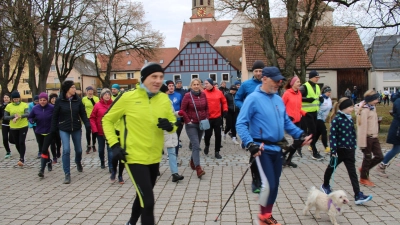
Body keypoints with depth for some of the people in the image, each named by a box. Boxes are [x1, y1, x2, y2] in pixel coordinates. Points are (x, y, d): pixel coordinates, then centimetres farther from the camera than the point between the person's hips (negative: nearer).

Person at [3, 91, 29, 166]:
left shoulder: (24, 105, -2)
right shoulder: (9, 106, 2)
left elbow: (27, 114, -15)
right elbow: (5, 117, 1)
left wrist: (19, 116, -33)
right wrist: (14, 116, -17)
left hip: (23, 127, -3)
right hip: (13, 128, 3)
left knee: (21, 142, -12)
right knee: (17, 143, 11)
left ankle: (22, 159, -8)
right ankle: (22, 156, 33)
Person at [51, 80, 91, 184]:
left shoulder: (78, 100, -3)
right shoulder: (59, 101, -8)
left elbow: (83, 114, 0)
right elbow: (55, 116, -3)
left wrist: (87, 125, -11)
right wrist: (53, 130, -3)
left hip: (76, 128, 2)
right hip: (64, 129, -2)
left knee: (78, 149, 14)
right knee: (66, 150, -12)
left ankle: (78, 162, 49)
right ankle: (67, 174, -2)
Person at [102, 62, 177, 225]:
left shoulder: (164, 99, -1)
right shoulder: (128, 97, -13)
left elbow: (173, 123, 10)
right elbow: (107, 120, -2)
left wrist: (169, 126, -14)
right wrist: (114, 145, -12)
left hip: (154, 157, 6)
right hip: (135, 157, -6)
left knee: (143, 196, 24)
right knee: (148, 201, -10)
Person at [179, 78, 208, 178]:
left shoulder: (203, 95, 4)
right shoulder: (187, 96, -9)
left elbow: (206, 108, 13)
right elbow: (182, 110, -8)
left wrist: (206, 118, 3)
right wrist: (187, 121, -12)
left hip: (201, 124, 5)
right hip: (191, 125, -5)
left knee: (196, 145, 16)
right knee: (196, 146, -13)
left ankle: (192, 161, 39)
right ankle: (198, 168, -16)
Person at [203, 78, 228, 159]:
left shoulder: (218, 92, 1)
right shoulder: (203, 93, -5)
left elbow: (224, 101, 13)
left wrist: (225, 110, 3)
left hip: (217, 117, 2)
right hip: (207, 118, -2)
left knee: (218, 135, 5)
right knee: (208, 134, 3)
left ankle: (217, 152, 18)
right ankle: (207, 145, 36)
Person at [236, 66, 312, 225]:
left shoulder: (279, 100, 9)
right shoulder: (253, 99, -13)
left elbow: (286, 122, 19)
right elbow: (241, 124, -17)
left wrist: (300, 135, 7)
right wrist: (250, 143, -27)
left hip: (276, 148, 7)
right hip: (262, 148, -7)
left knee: (275, 184, 14)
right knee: (269, 184, -10)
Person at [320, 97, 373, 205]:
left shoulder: (349, 119, 6)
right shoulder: (336, 119, -16)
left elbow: (353, 133, 15)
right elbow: (332, 135, -19)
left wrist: (354, 146, 14)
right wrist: (333, 151, -21)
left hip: (349, 150, 6)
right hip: (339, 150, -6)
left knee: (352, 172, 1)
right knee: (331, 168, 16)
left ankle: (358, 196, -1)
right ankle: (325, 185, 38)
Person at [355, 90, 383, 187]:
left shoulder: (372, 107, 9)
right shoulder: (364, 110, -19)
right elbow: (362, 126, -20)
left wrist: (376, 134, 15)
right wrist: (362, 142, -20)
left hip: (374, 137, 9)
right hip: (367, 137, -9)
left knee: (380, 156, 11)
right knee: (368, 157, 4)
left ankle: (364, 169, 30)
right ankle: (363, 178, 23)